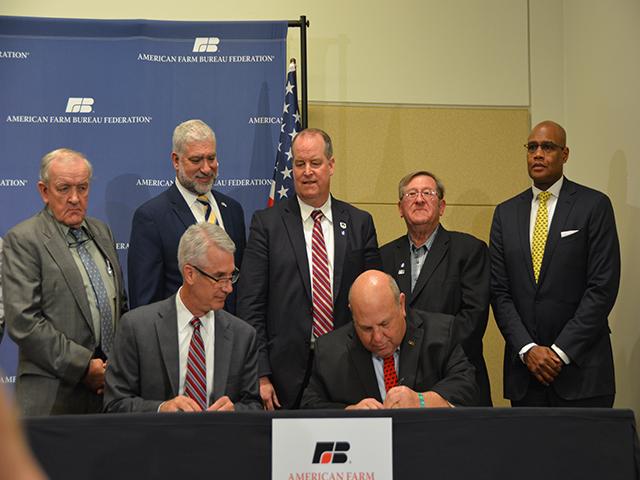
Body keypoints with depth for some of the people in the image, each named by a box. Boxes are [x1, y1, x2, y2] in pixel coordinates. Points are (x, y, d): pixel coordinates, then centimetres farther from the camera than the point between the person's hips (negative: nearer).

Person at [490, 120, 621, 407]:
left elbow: (603, 287, -7)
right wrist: (527, 349, -7)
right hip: (524, 366, 3)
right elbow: (499, 290, 6)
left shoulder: (594, 205, -1)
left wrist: (560, 351, -11)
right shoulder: (506, 213, 11)